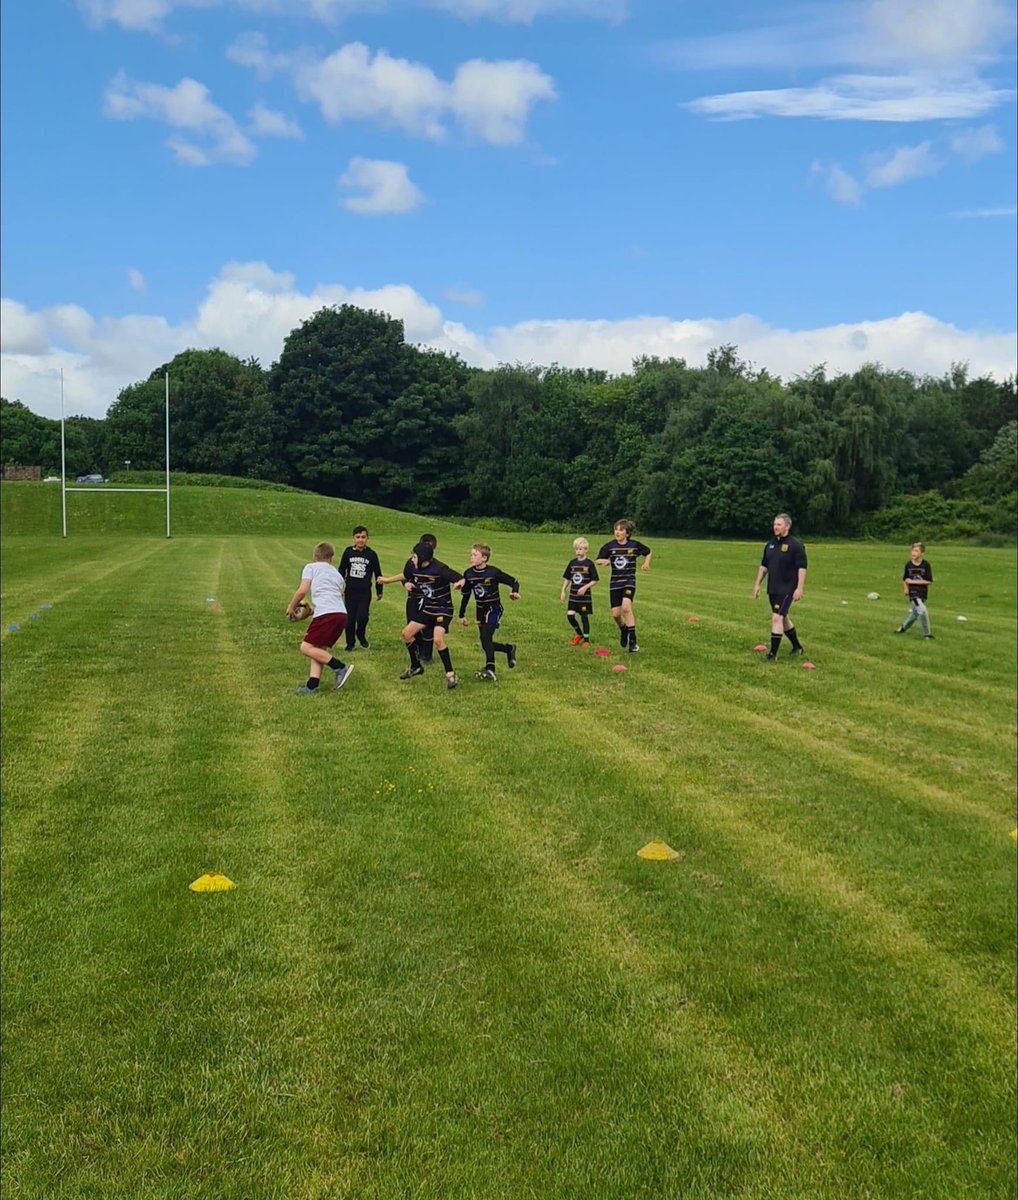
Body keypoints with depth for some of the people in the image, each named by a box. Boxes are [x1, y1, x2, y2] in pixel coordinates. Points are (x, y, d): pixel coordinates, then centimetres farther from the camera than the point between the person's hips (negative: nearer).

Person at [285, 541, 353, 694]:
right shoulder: (336, 573, 29)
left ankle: (340, 667, -7)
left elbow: (302, 590, -1)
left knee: (306, 647, -2)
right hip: (342, 613, 7)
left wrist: (291, 607, 14)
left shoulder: (311, 567, 12)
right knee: (318, 648, 14)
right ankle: (312, 685, 3)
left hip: (326, 613, -7)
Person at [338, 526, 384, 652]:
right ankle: (350, 643, 20)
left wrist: (379, 591, 11)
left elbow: (377, 573, 7)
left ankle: (361, 636, 16)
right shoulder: (348, 552, 0)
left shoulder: (371, 554, -1)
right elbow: (341, 570, 9)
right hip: (350, 591, 1)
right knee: (349, 619, 3)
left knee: (362, 617, -14)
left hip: (365, 593, -1)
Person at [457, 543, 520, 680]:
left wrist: (514, 592, -31)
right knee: (486, 644, 8)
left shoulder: (493, 572, -17)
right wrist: (462, 615, 12)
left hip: (494, 609, -6)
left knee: (485, 637, -24)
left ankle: (490, 669, -21)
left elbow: (514, 581, -9)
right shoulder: (468, 574, -3)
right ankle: (509, 649, 35)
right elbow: (465, 595, 9)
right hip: (481, 611, 6)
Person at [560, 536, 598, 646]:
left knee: (584, 617, 3)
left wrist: (585, 587, -18)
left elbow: (595, 580, -6)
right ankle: (579, 634, 20)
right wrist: (563, 591, 7)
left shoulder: (589, 564, -7)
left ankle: (586, 639, 16)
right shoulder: (572, 563, 5)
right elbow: (566, 578, 12)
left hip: (585, 596, -4)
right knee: (570, 615, -3)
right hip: (573, 596, 4)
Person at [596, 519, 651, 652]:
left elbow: (648, 553, 17)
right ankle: (623, 630, 34)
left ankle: (632, 640, -17)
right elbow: (598, 560, 4)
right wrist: (604, 561, -17)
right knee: (615, 614, 0)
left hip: (629, 581, -2)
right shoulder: (609, 546, -3)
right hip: (615, 582, 2)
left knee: (626, 607, -25)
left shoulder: (635, 545, -3)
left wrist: (646, 563, 1)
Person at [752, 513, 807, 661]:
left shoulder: (795, 545, -11)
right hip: (772, 589, 8)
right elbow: (764, 565, 17)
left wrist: (799, 588, -19)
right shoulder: (770, 544, 10)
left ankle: (773, 654, -10)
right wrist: (757, 584, 14)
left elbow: (802, 567, -14)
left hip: (786, 590, -8)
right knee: (783, 618, 17)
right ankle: (797, 647, 35)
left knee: (777, 618, -14)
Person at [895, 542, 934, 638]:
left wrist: (912, 581, -14)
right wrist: (905, 588, -5)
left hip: (923, 593, 1)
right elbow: (904, 579, 12)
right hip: (913, 593, -1)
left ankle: (903, 627, 38)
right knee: (922, 611, -16)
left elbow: (929, 581, -11)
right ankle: (926, 634, -3)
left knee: (914, 613, 14)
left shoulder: (926, 565, -8)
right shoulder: (908, 565, -2)